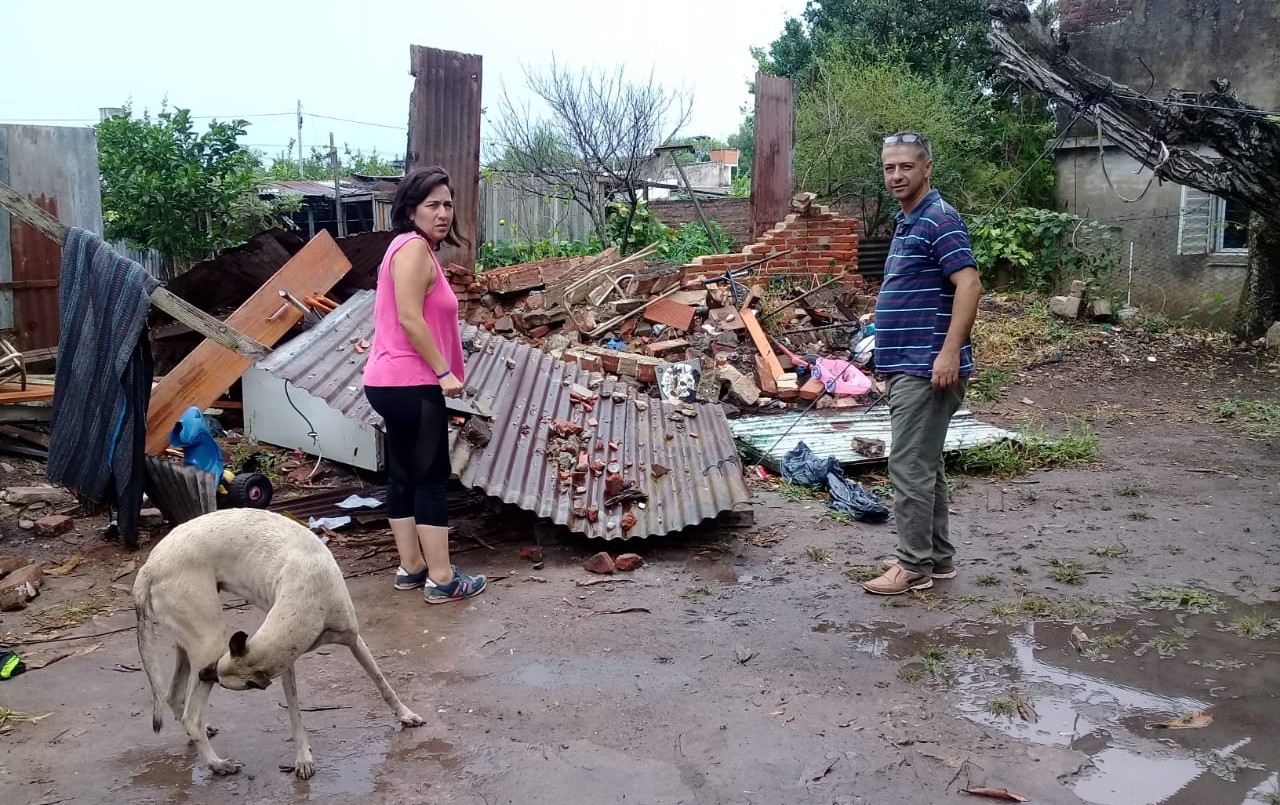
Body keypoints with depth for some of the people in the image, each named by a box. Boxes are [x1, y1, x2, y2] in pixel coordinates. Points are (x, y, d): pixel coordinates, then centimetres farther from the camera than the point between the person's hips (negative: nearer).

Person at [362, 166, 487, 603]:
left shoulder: (418, 249, 18)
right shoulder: (414, 247, -13)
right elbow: (410, 320, -21)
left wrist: (440, 372, 21)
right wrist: (445, 372, -18)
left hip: (395, 383, 11)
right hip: (411, 385, -11)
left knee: (404, 475, 14)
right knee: (432, 479, -5)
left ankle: (411, 567, 23)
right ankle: (441, 578, 2)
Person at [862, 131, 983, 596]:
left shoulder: (939, 219, -13)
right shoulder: (907, 223, 18)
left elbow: (969, 285, -22)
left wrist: (949, 353, -28)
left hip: (926, 368, -10)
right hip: (905, 366, 10)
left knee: (910, 465, -6)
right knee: (925, 464, 14)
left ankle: (914, 566, 2)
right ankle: (937, 556, 23)